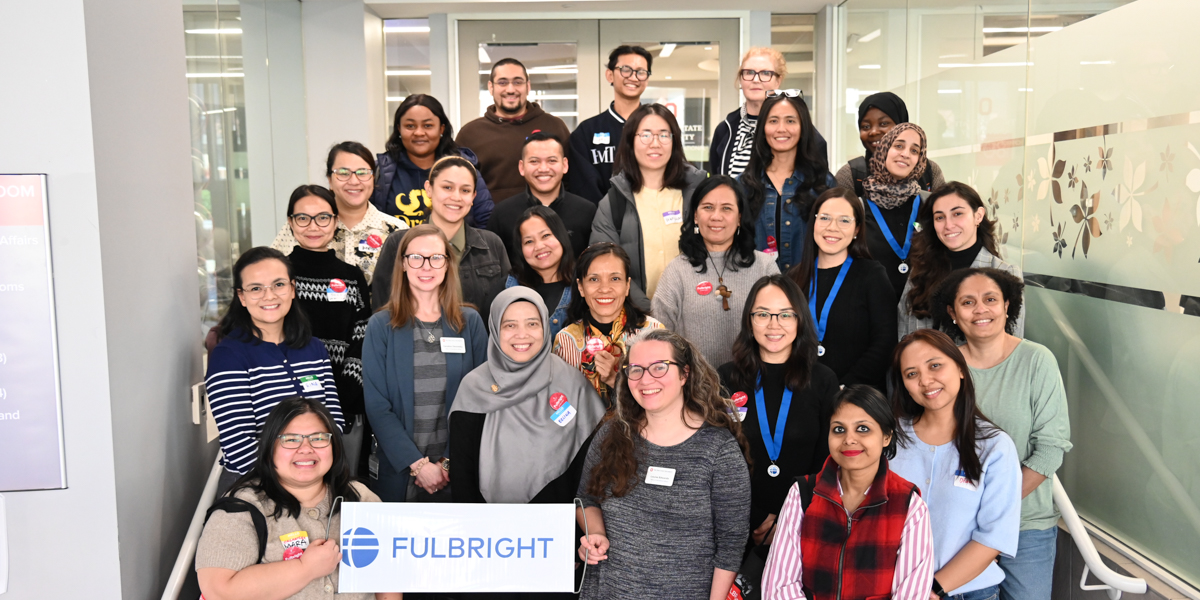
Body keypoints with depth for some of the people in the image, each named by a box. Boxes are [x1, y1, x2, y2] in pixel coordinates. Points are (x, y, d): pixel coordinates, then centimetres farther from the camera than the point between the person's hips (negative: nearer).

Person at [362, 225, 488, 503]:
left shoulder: (470, 322, 3)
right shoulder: (381, 326, -1)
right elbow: (377, 406, -5)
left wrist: (451, 461, -8)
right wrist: (417, 464, -13)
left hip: (457, 471, 1)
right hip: (399, 471, -1)